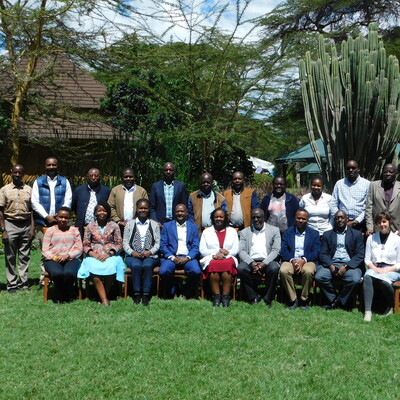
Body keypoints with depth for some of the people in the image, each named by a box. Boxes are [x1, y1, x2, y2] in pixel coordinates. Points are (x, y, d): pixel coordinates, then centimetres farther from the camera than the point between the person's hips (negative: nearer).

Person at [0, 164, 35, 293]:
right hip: (11, 225, -2)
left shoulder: (29, 190, 7)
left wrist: (32, 228, 0)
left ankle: (23, 283, 13)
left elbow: (32, 210, 8)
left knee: (25, 256, 5)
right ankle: (12, 284, 9)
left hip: (26, 225, 2)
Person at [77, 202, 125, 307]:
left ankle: (104, 296, -14)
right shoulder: (90, 226, 12)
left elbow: (119, 244, 5)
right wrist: (94, 254, -9)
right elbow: (85, 245, 10)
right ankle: (105, 300, -30)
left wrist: (109, 254, -11)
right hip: (94, 256, 1)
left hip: (111, 256, 0)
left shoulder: (114, 226, 9)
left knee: (110, 268, -34)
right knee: (94, 270, -33)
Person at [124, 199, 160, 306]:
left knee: (147, 265, -34)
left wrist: (150, 252, -11)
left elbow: (158, 243, 8)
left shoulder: (154, 224, 14)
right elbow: (125, 243, 7)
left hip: (150, 256, 0)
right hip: (133, 256, 0)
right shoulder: (130, 224, 13)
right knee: (136, 265, -34)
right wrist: (132, 252, -11)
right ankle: (137, 293, -27)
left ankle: (146, 294, -30)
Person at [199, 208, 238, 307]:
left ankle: (226, 297, -35)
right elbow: (202, 250, 7)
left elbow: (235, 250, 9)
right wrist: (216, 253, -8)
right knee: (213, 265, -36)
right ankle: (216, 296, -32)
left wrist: (227, 253, -11)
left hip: (228, 258, 0)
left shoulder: (232, 231, 20)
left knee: (227, 264, -36)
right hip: (211, 259, 0)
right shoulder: (207, 232, 19)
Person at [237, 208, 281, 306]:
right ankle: (253, 297, -13)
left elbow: (276, 250, 1)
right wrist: (251, 263, -16)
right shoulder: (245, 232, 16)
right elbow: (241, 251, 4)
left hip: (267, 261, -1)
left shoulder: (274, 230, 12)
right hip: (250, 261, 1)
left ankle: (268, 299, -15)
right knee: (241, 268, -30)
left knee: (274, 268, -33)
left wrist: (264, 263, -15)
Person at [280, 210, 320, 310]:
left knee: (308, 271, -35)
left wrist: (303, 260, -17)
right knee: (283, 271, -32)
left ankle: (304, 300, -16)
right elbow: (283, 251, 4)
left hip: (307, 261, -1)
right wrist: (292, 260, -15)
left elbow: (315, 253, 1)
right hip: (290, 260, 1)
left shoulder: (314, 234, 12)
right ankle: (293, 300, -17)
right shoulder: (288, 232, 14)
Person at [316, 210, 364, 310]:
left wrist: (346, 266, -13)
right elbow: (323, 253, 8)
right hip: (332, 264, 1)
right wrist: (330, 265, -13)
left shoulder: (356, 234, 12)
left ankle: (339, 301, -7)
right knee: (319, 277, -27)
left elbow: (360, 255, 2)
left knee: (355, 279, -32)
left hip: (350, 265, -1)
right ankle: (333, 299, -5)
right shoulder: (327, 235, 17)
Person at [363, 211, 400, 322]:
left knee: (384, 281, -36)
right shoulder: (371, 238, 13)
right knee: (367, 277, -33)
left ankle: (390, 307, -8)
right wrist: (374, 268, -8)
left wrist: (387, 270, -13)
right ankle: (368, 311, -37)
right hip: (374, 268, 2)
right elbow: (367, 259, 12)